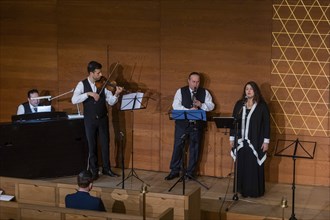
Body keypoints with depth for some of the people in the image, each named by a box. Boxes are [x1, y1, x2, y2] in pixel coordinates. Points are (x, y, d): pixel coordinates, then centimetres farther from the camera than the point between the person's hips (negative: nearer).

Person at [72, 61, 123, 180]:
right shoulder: (82, 84, -6)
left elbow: (111, 102, -3)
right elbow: (74, 100, -18)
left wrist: (116, 94, -22)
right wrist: (88, 94, -27)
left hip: (103, 119, 2)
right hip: (89, 120, -2)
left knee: (105, 143, 7)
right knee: (92, 145, 5)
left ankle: (106, 168, 20)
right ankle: (94, 170, 14)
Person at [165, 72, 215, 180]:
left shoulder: (205, 92, 9)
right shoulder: (181, 91, 3)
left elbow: (211, 106, 4)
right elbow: (176, 105, -9)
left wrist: (201, 105, -16)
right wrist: (189, 110, -22)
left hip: (197, 124, 1)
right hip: (182, 123, -1)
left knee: (194, 148, 4)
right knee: (178, 147, 1)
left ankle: (191, 172, 13)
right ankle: (174, 171, 10)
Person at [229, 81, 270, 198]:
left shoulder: (262, 105, -3)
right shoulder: (239, 104, 7)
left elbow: (266, 123, -4)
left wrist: (266, 141, -8)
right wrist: (232, 138, 6)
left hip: (255, 142, -3)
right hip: (240, 141, 3)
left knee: (254, 166, 0)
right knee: (241, 166, 6)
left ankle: (254, 190, 9)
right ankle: (242, 189, 16)